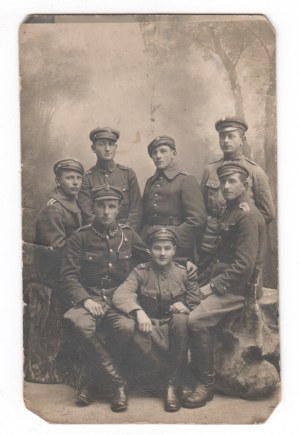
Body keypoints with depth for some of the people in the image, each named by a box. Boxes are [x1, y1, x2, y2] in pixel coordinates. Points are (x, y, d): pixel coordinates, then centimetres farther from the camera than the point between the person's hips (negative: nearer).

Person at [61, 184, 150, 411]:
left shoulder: (128, 234, 9)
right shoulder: (80, 237, 2)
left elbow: (151, 260, 21)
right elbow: (68, 275, -2)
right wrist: (85, 299, -16)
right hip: (89, 297, -1)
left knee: (127, 327, -33)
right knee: (82, 325, -35)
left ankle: (95, 379, -5)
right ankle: (118, 381, -16)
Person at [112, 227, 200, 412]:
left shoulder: (184, 273, 3)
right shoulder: (141, 272, 0)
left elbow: (195, 307, 4)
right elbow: (120, 295, -15)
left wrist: (184, 309, -20)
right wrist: (138, 311, -34)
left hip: (175, 328, 1)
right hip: (150, 328, -1)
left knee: (181, 320, -35)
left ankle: (173, 385, -21)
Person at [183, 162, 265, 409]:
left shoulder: (248, 215, -14)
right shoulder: (230, 211, 16)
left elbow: (244, 265, -20)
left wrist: (213, 287, -17)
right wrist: (210, 282, 7)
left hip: (238, 286, -9)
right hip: (224, 281, 9)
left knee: (197, 320, -25)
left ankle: (206, 384, -9)